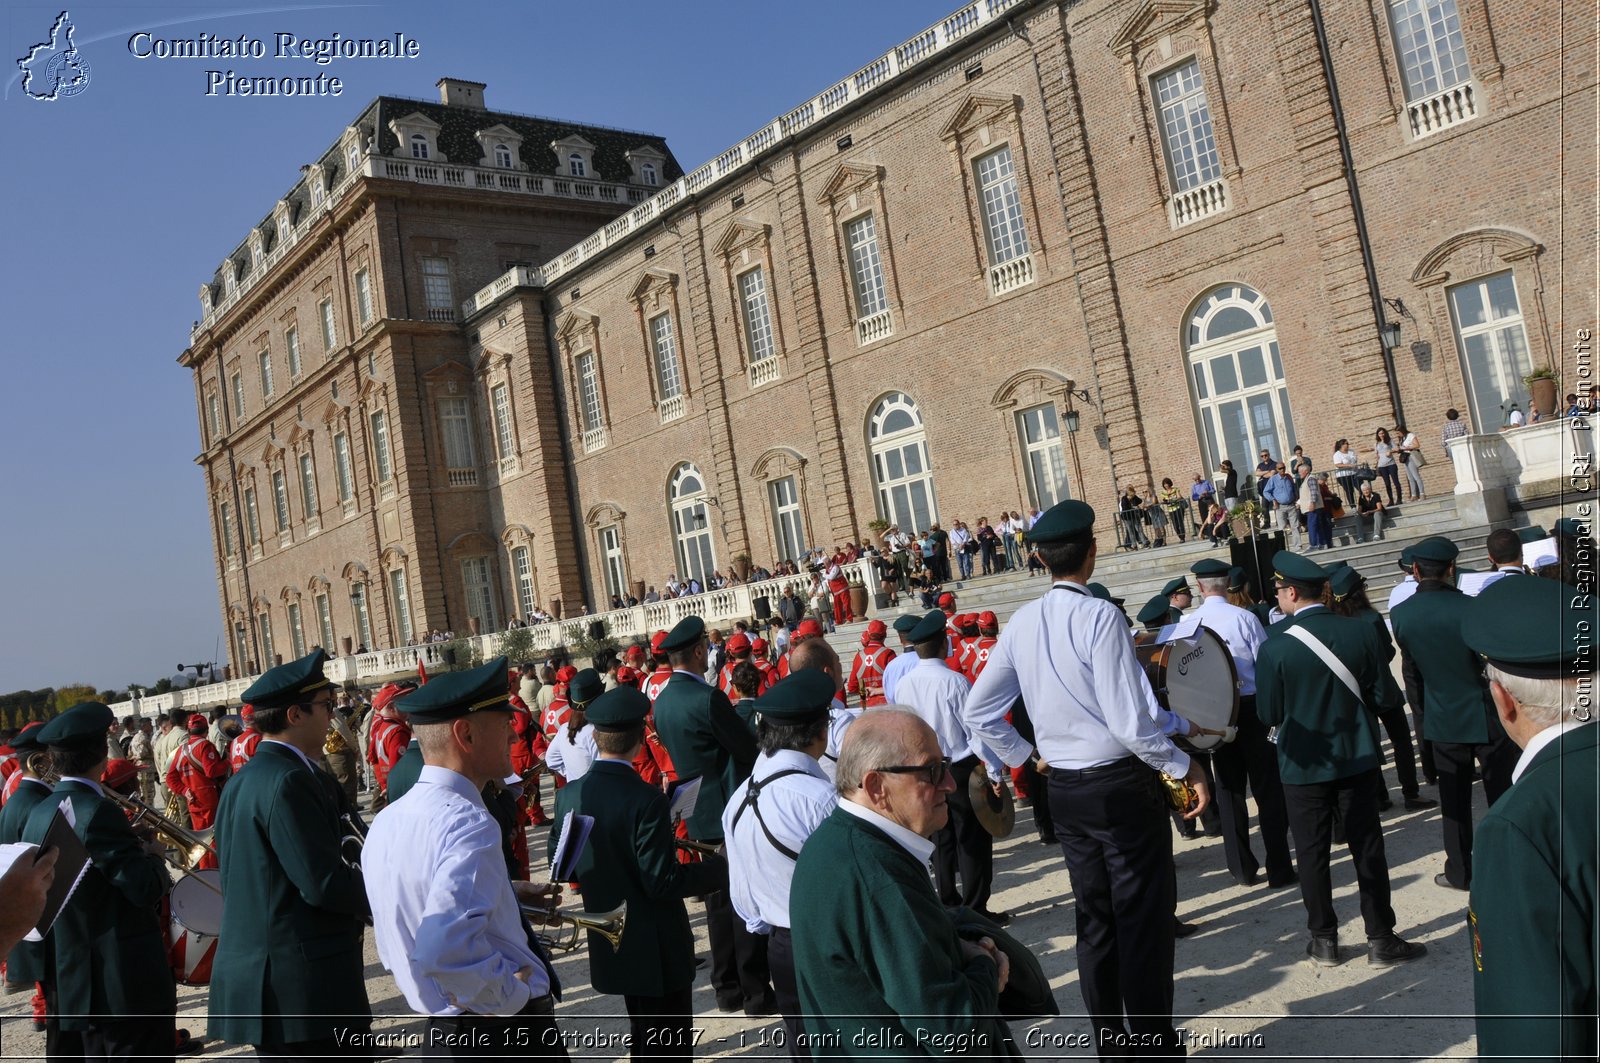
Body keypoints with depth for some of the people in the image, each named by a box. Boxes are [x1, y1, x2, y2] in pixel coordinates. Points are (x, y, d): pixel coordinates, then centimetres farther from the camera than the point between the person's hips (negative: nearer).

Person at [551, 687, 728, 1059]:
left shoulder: (569, 795, -7)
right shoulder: (646, 800, -25)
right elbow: (662, 882, -24)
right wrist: (720, 869, -12)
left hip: (609, 945, 7)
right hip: (658, 949, -6)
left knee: (644, 1037, 25)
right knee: (669, 1045, 10)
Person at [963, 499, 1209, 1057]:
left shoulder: (1021, 623, 1)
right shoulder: (1099, 616, -18)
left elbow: (977, 712, 6)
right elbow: (1130, 721, -21)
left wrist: (1024, 753, 16)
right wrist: (1185, 766, -8)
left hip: (1063, 788, 6)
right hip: (1120, 784, -6)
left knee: (1095, 920, 17)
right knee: (1145, 921, 6)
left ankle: (1108, 1040, 29)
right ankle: (1153, 1041, 14)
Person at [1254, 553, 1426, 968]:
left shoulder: (1275, 647, -16)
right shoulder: (1360, 631, -8)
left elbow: (1269, 715, -8)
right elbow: (1380, 694, -2)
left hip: (1304, 765, -2)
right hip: (1357, 759, 3)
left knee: (1312, 854, 9)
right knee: (1367, 848, 11)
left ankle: (1324, 940, 19)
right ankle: (1381, 939, 17)